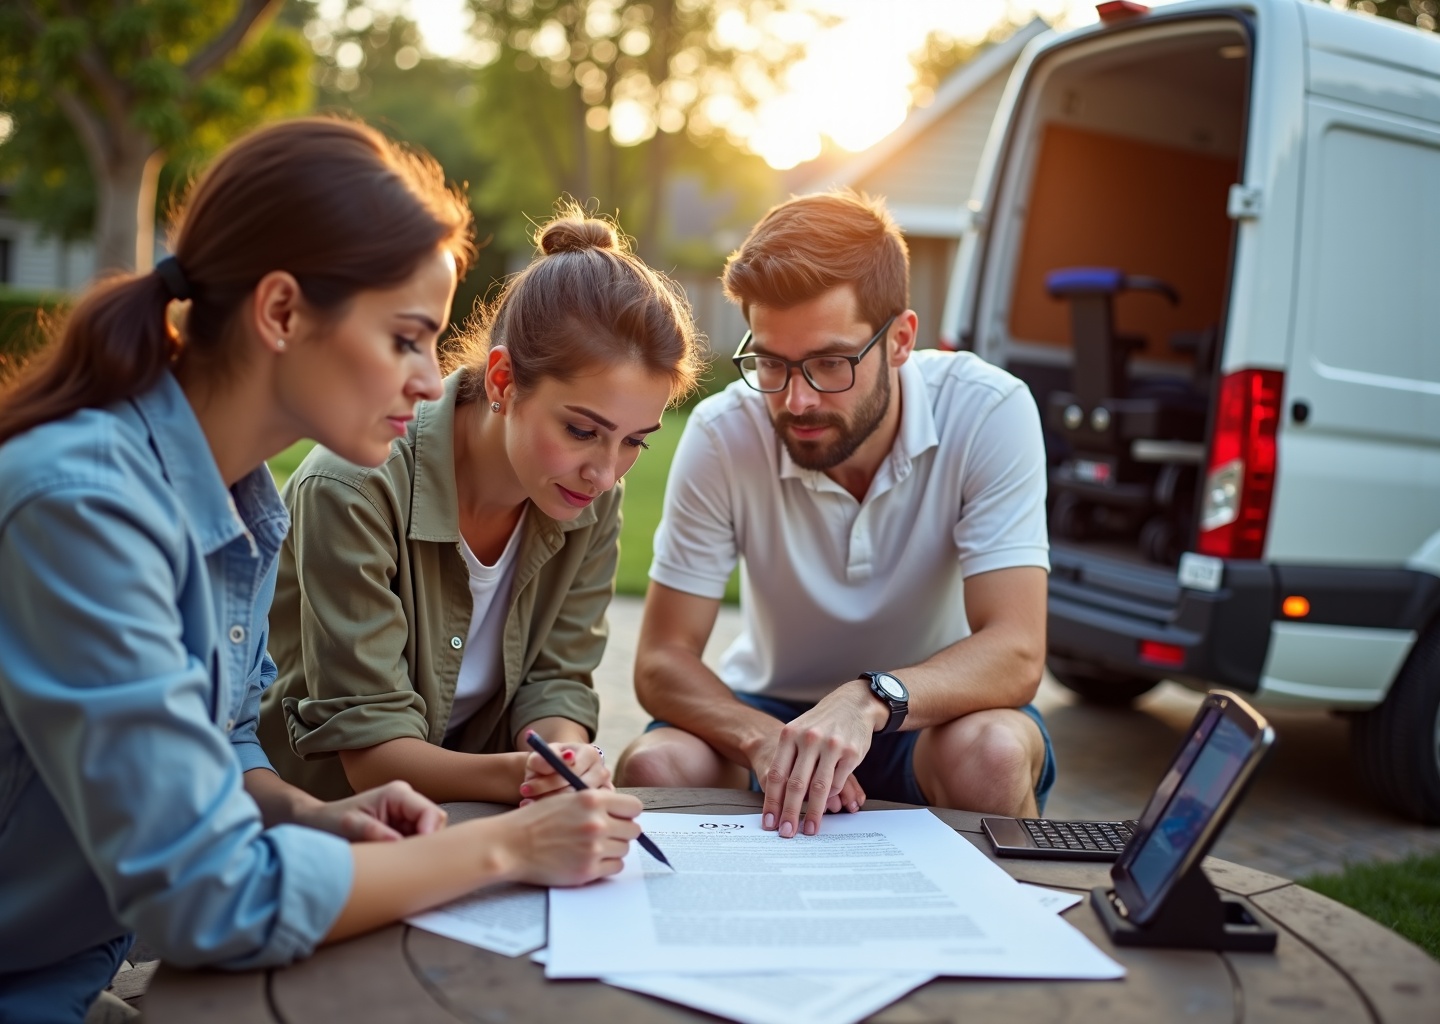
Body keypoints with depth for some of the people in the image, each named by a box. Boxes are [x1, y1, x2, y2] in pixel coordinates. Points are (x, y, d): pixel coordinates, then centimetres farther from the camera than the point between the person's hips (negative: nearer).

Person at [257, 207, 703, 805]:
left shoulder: (590, 504, -7)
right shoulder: (354, 491, -24)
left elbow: (555, 681, -3)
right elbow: (369, 746, -23)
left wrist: (566, 759, -27)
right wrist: (517, 775, -41)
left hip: (461, 819, 5)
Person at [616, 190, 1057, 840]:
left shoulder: (989, 413, -21)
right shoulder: (721, 434, -18)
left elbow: (1015, 653, -26)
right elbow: (662, 661, -15)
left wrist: (868, 700, -45)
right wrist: (764, 740, -35)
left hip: (930, 713, 0)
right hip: (772, 709, 1)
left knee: (989, 753, -34)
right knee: (652, 769, -29)